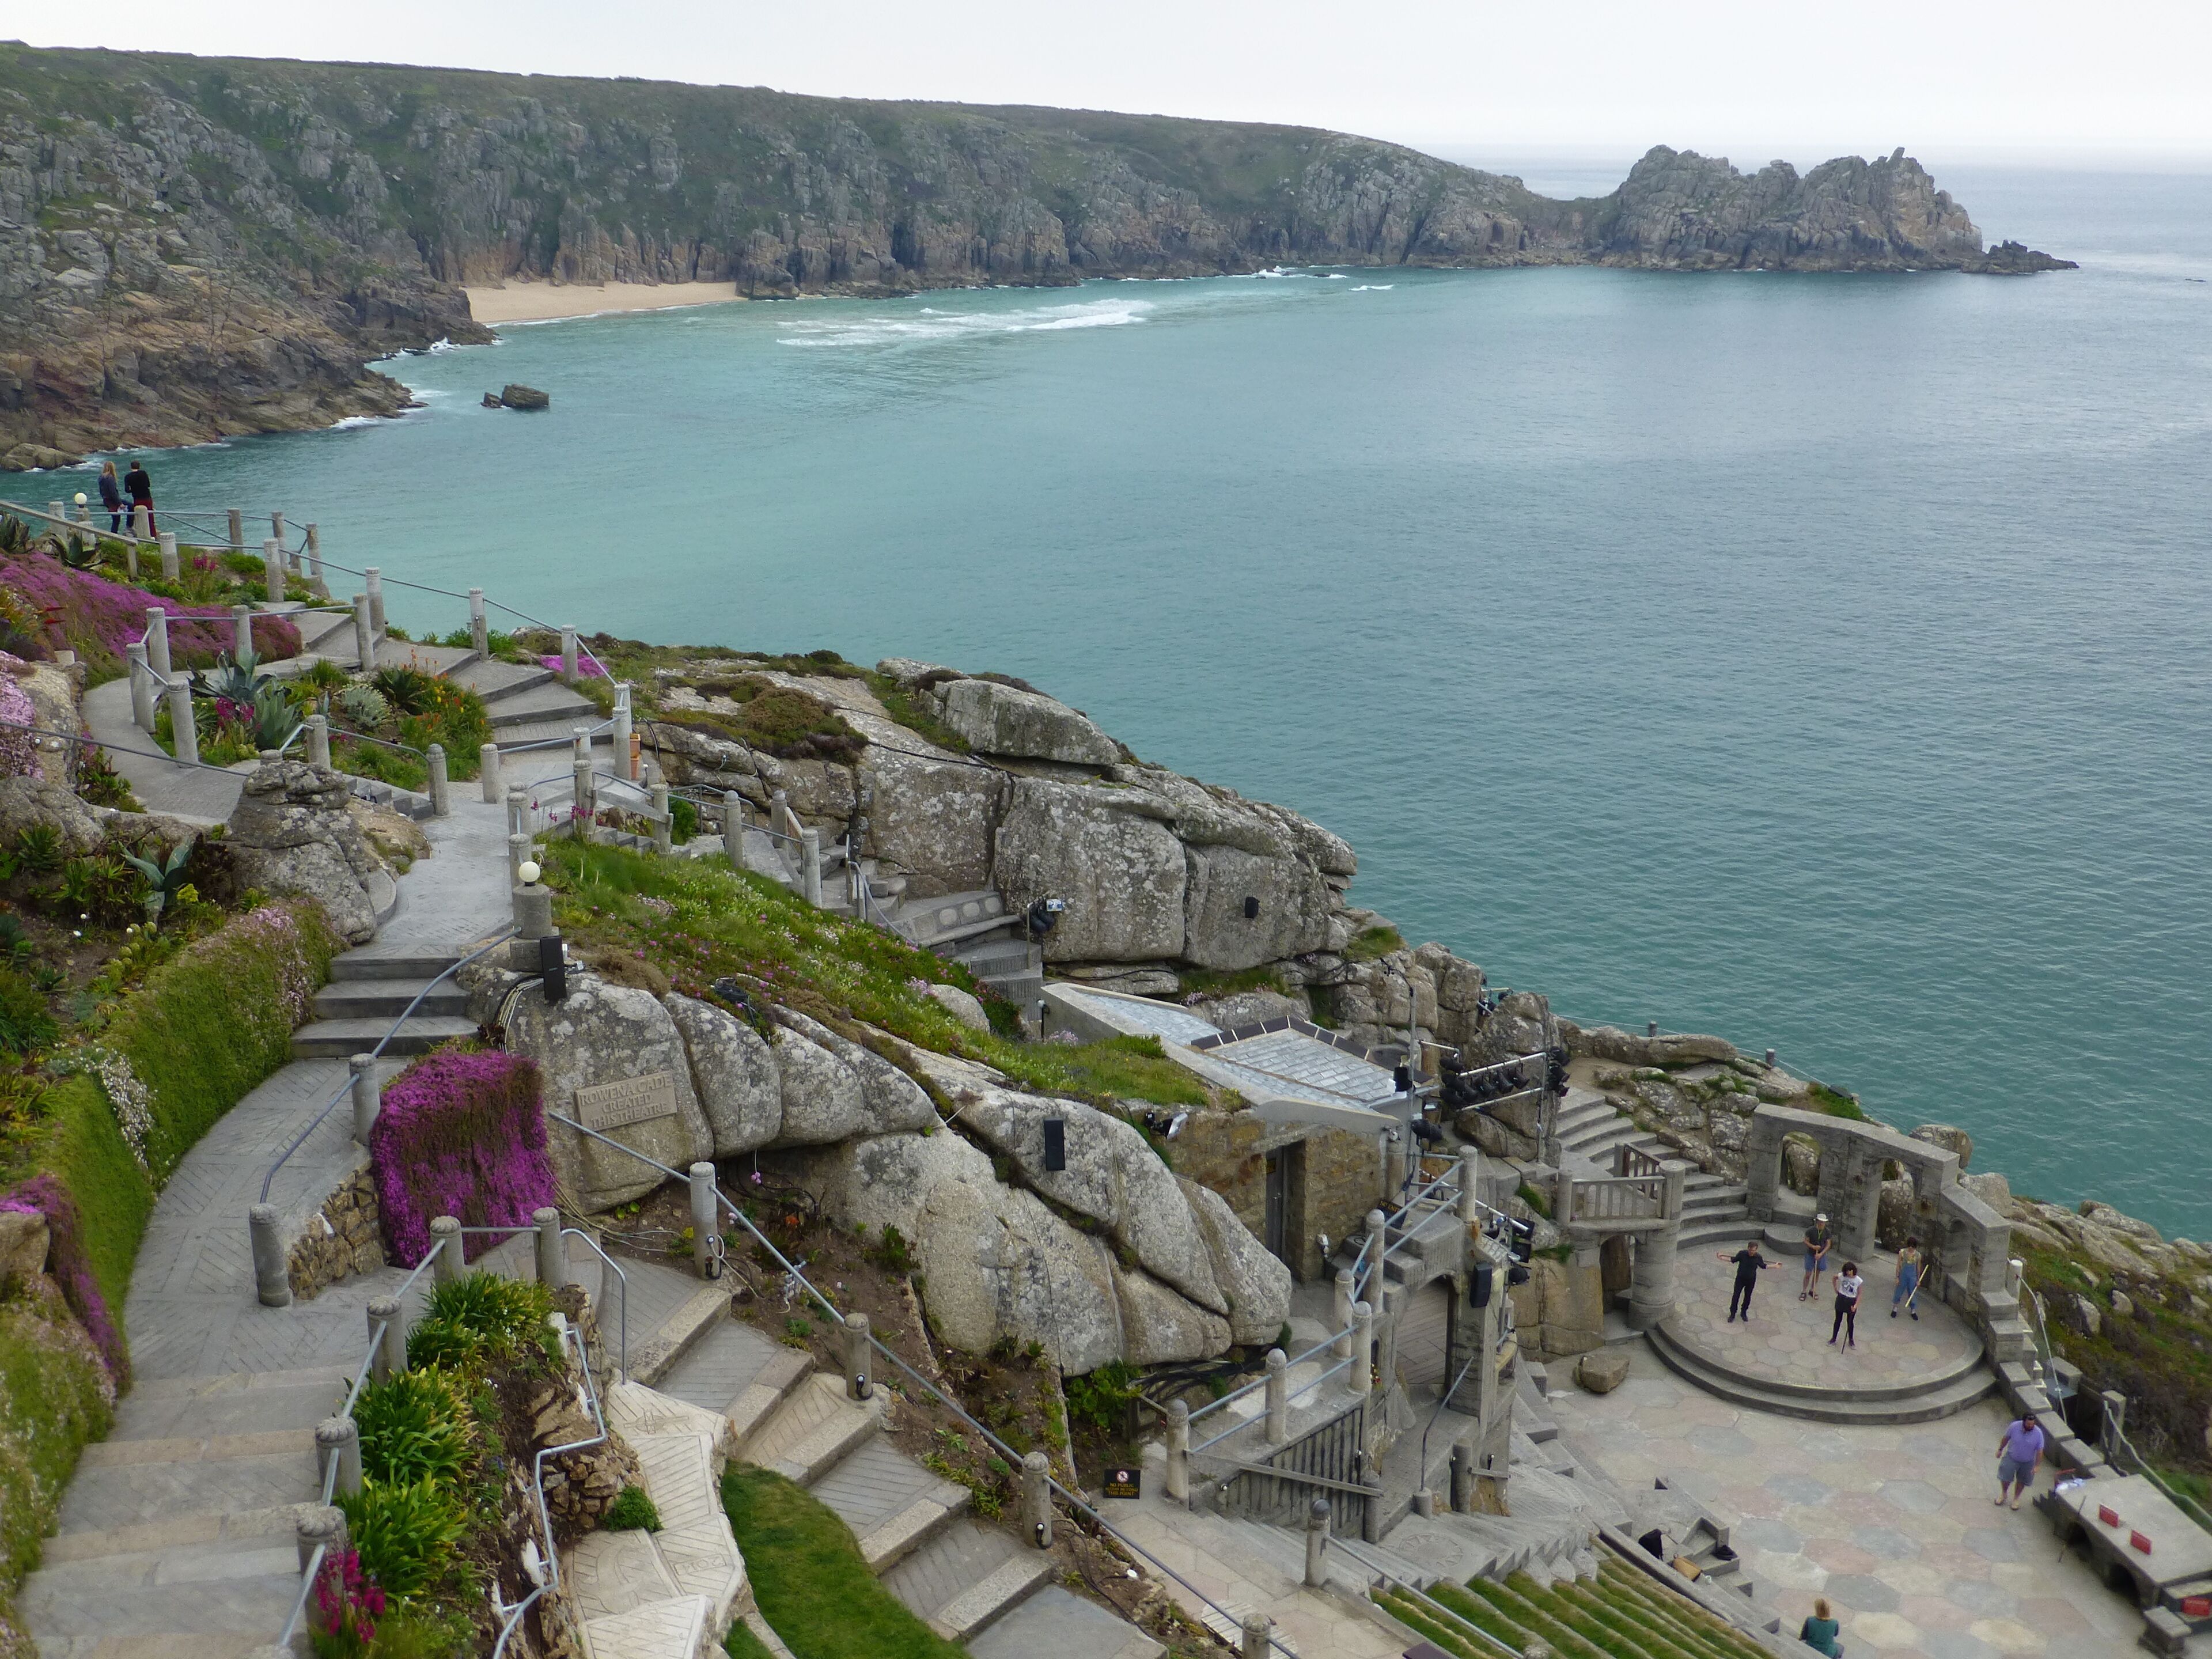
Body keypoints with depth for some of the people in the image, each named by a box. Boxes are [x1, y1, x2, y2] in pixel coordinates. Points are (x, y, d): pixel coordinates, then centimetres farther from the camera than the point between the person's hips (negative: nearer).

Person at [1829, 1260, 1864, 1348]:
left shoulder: (1859, 1281, -18)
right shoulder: (1842, 1276, -14)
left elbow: (1859, 1294, -10)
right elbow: (1834, 1277, 9)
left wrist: (1856, 1305, -19)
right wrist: (1835, 1288, 10)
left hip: (1851, 1302, -1)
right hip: (1841, 1300, 1)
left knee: (1850, 1322, 13)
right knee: (1838, 1320, 14)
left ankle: (1851, 1340, 32)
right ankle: (1833, 1339, 25)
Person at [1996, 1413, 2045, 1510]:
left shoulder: (2038, 1433, -26)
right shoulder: (2014, 1426, -24)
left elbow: (2040, 1451, -15)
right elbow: (2006, 1438, -5)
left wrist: (2036, 1466, -16)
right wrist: (2000, 1449, 6)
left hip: (2027, 1462, 0)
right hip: (2011, 1458, 0)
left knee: (2021, 1481, 17)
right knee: (2005, 1478, 8)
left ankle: (2016, 1498, 43)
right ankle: (2003, 1494, 39)